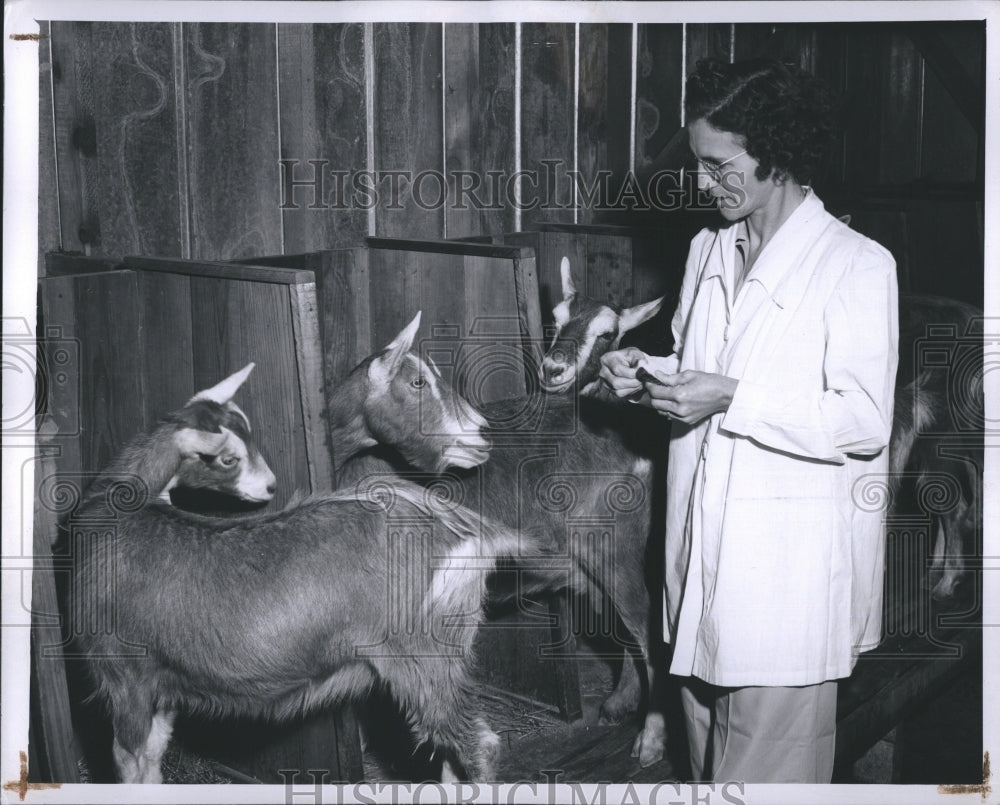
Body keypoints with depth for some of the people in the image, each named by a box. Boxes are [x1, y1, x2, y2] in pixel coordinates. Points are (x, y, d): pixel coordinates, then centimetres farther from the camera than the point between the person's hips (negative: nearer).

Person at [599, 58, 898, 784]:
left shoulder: (858, 265, -11)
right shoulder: (708, 251, 12)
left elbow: (865, 421, -17)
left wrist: (733, 398, -22)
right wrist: (650, 372, 1)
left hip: (792, 569, -7)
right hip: (704, 555, 7)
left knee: (770, 770, 1)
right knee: (710, 761, 18)